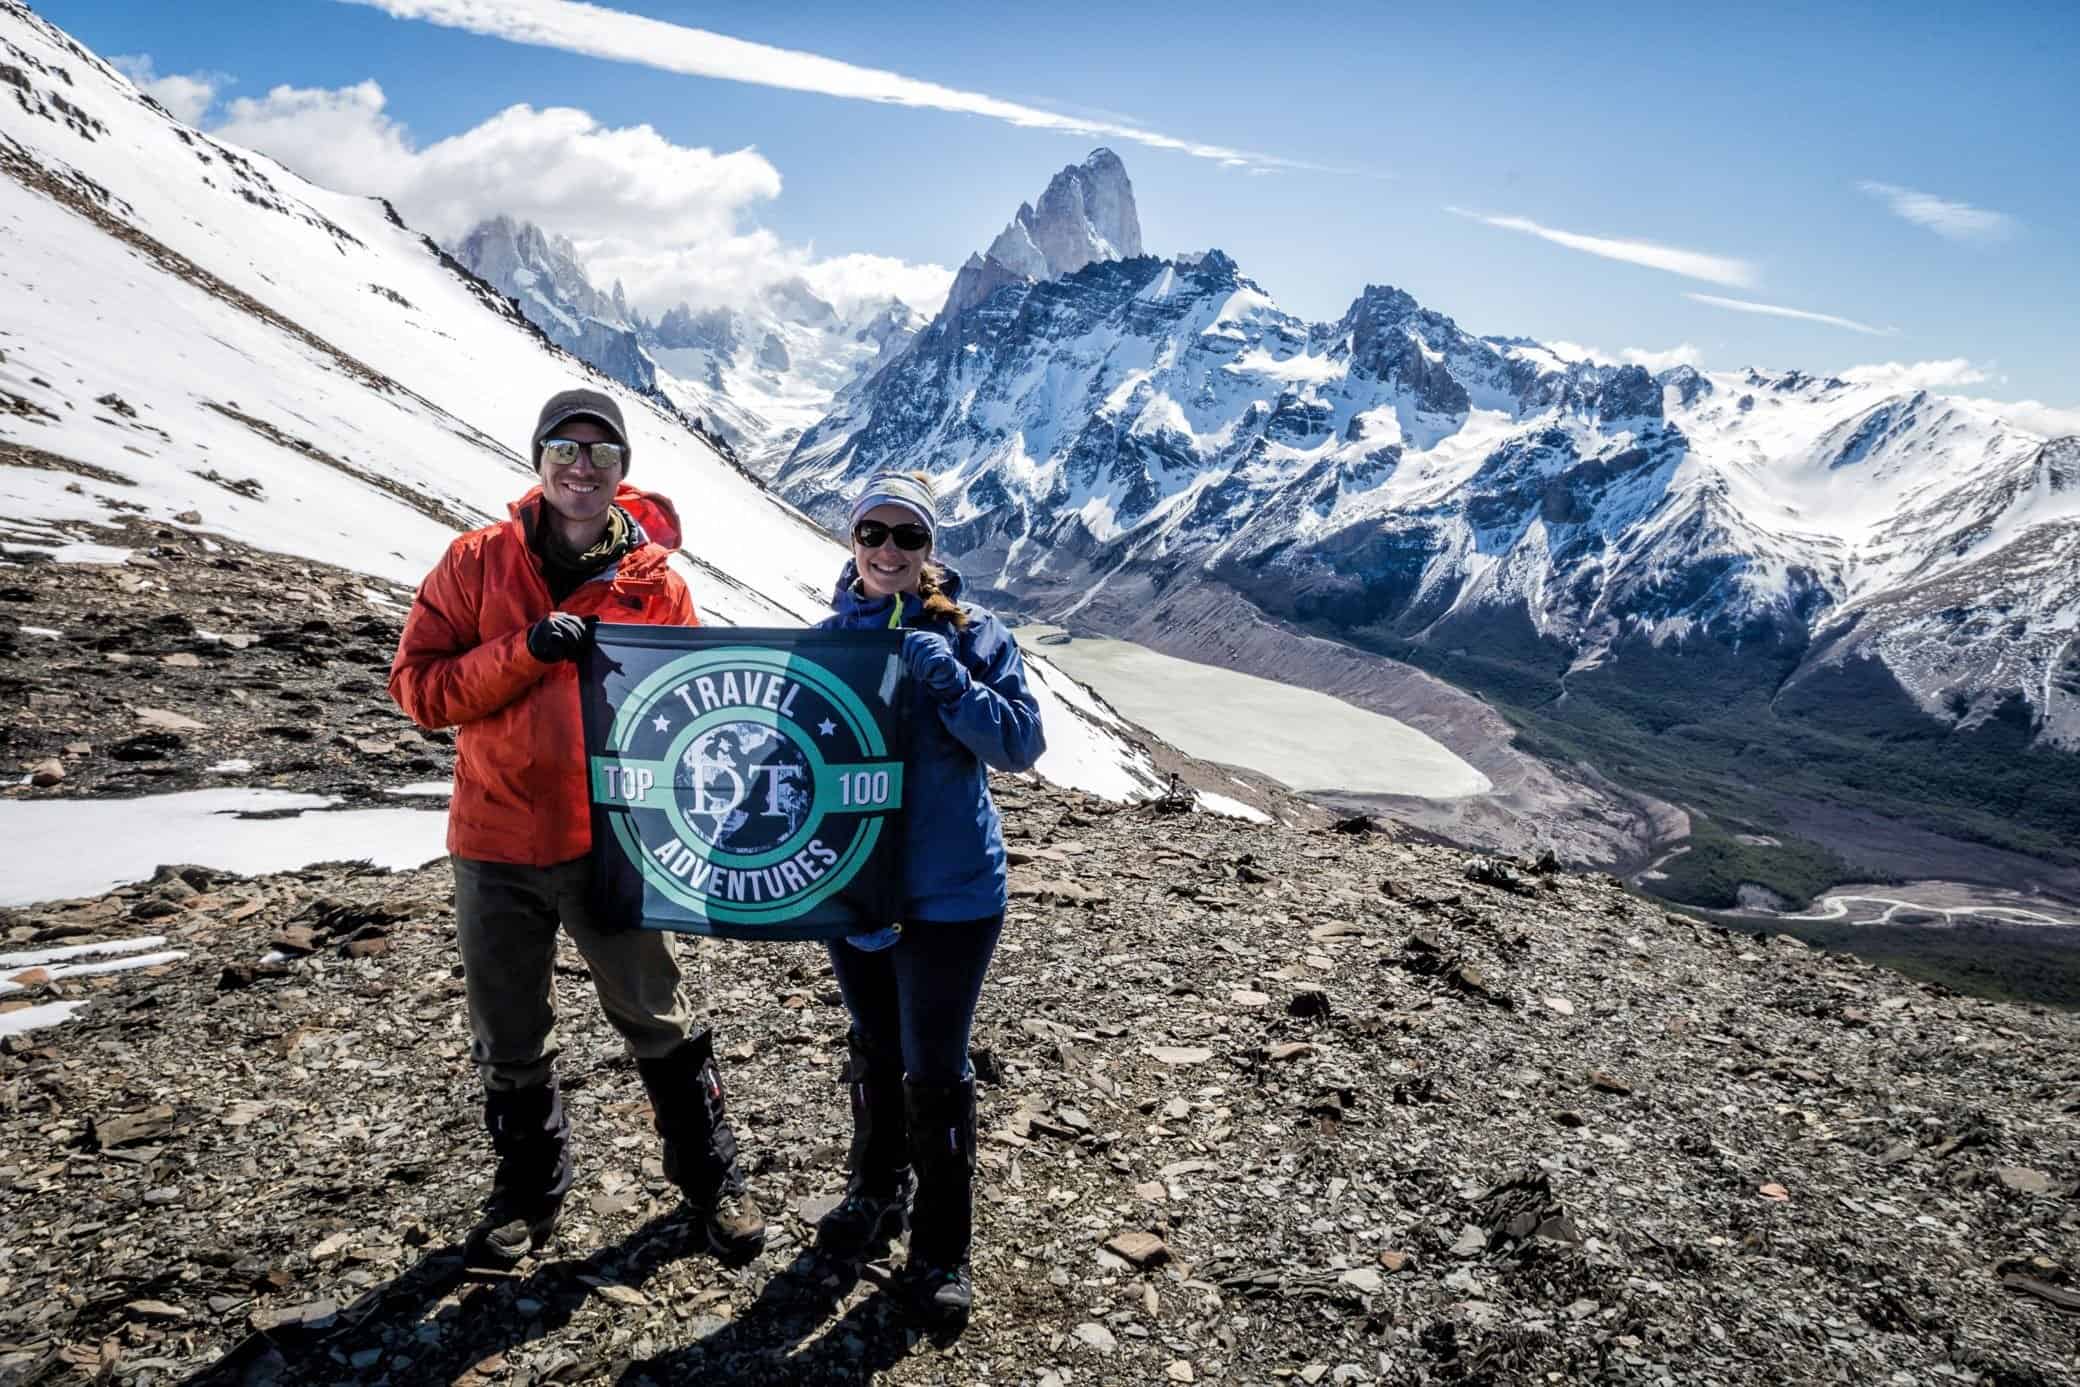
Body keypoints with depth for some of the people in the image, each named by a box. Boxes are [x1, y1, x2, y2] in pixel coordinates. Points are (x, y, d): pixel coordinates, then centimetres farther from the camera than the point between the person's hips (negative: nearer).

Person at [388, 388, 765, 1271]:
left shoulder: (656, 584, -3)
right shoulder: (478, 561, -2)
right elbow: (416, 685, -7)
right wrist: (524, 650, -22)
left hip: (609, 842, -1)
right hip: (494, 842, 1)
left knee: (656, 1021, 11)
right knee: (509, 1040, 15)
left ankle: (709, 1176, 29)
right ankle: (529, 1190, 37)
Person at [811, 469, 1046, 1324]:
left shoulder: (971, 634, -7)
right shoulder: (827, 639, 2)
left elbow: (1021, 745, -14)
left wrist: (945, 678, -24)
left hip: (949, 892, -4)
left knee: (933, 1071, 2)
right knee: (873, 1053, 20)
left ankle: (941, 1250, 20)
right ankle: (877, 1191, 42)